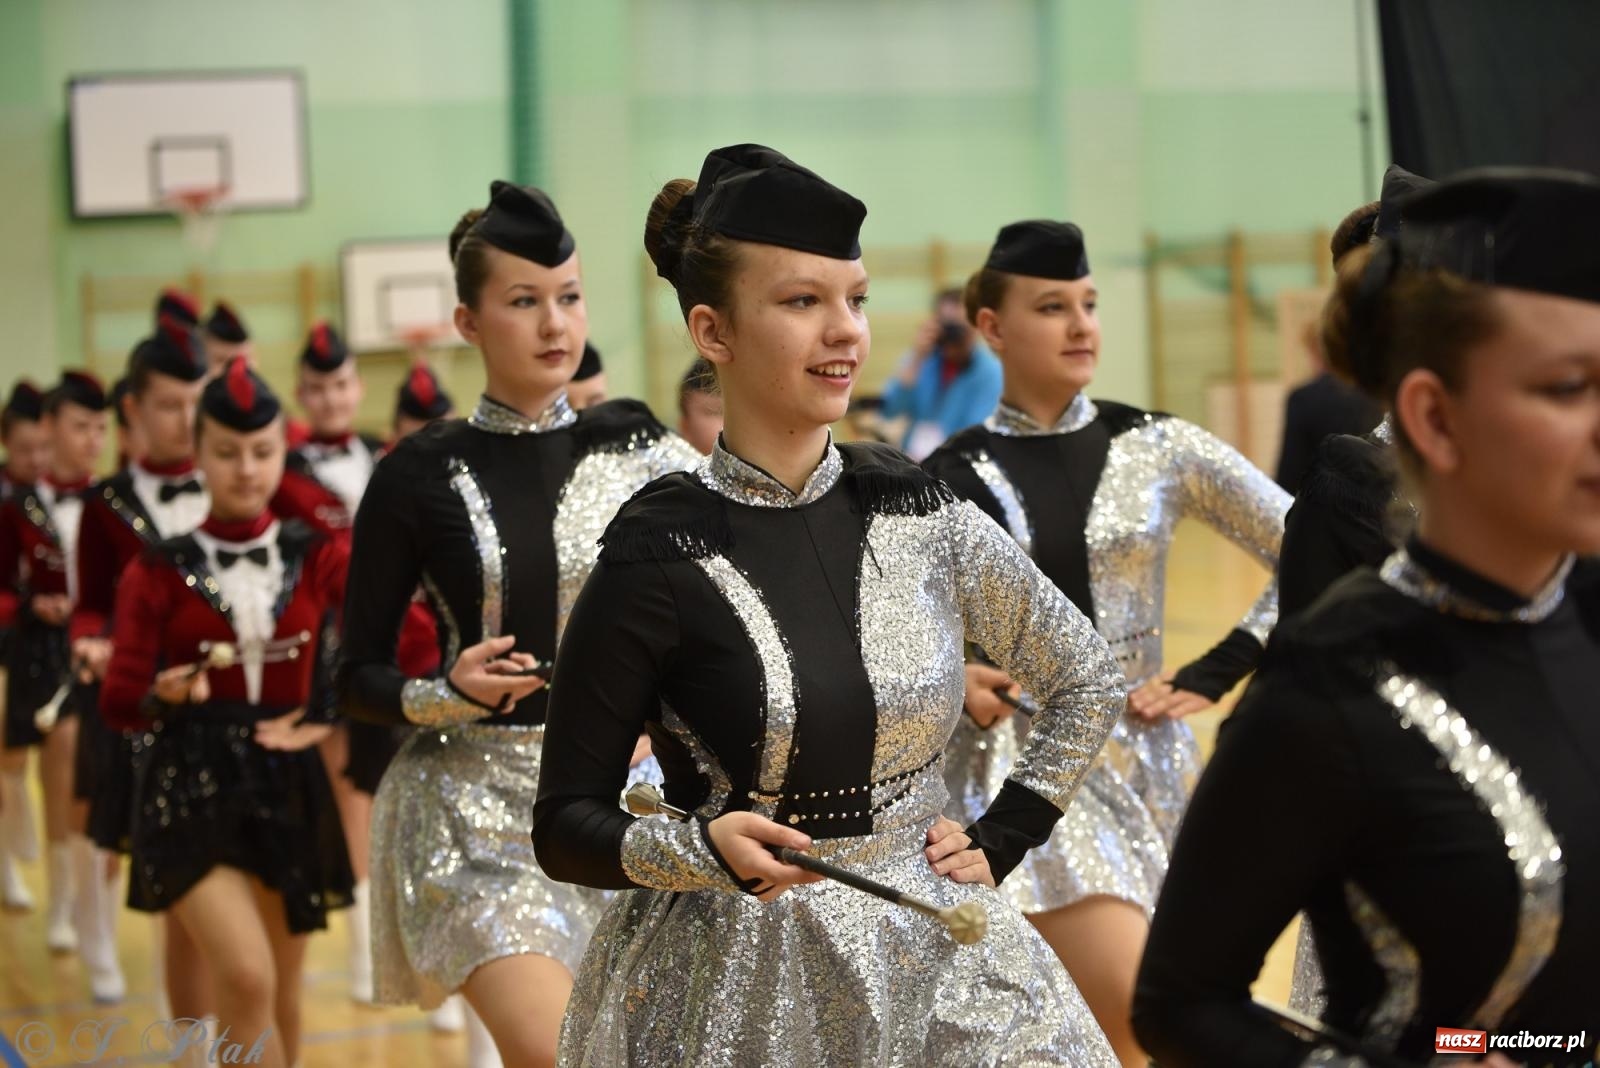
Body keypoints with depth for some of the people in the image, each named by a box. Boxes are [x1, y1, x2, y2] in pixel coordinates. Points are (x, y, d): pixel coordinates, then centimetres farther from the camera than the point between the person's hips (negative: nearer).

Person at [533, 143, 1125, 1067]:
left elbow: (1089, 682, 12)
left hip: (935, 962, 3)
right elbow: (567, 826, -8)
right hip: (736, 990, -3)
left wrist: (999, 841, 5)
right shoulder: (660, 554, -12)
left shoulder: (919, 512, -2)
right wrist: (706, 848, -24)